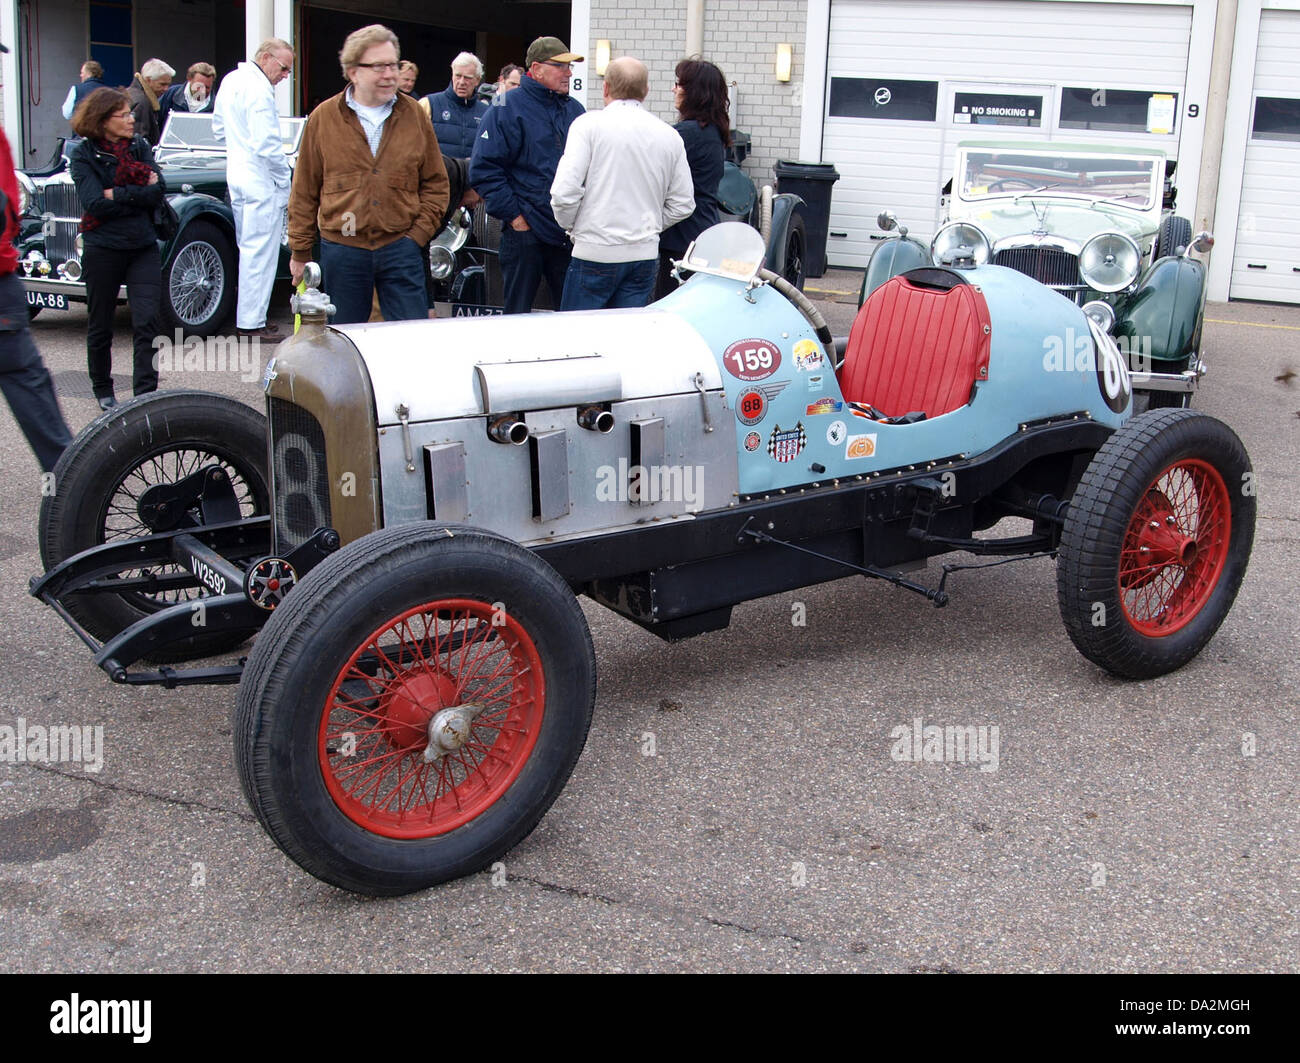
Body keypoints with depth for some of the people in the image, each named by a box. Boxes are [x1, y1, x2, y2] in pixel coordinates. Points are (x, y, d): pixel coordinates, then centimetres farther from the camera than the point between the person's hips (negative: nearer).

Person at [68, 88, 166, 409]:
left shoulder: (140, 147, 7)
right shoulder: (82, 155, -3)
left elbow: (158, 193, -6)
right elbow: (95, 204, -16)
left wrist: (117, 194, -13)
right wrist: (138, 193, -13)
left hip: (143, 247, 2)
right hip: (102, 249, -2)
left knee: (147, 322, -9)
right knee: (100, 325, 11)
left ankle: (146, 393, -6)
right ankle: (102, 389, 29)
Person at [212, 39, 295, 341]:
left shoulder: (230, 80, 14)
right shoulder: (259, 89, -17)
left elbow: (219, 128, 23)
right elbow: (268, 144, -21)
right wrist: (285, 184, -13)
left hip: (236, 177, 10)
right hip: (261, 182, -10)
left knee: (248, 248, 16)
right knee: (260, 251, -5)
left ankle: (246, 316, 22)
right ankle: (252, 322, -2)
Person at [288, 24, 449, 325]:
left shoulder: (414, 115, 6)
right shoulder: (323, 118, 2)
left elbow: (435, 184, 10)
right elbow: (304, 193, 5)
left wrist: (418, 234, -2)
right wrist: (300, 252, 5)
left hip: (400, 247, 0)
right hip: (341, 250, 0)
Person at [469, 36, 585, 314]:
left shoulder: (575, 110, 13)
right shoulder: (507, 110, -4)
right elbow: (484, 169, -9)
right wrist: (513, 215, -13)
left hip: (570, 233, 5)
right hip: (525, 230, -5)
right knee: (517, 313, 3)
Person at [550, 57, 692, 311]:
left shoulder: (589, 124, -6)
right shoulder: (670, 135, 7)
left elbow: (564, 191, -13)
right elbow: (683, 204, 11)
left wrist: (569, 224, 5)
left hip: (596, 253, -4)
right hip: (645, 254, 4)